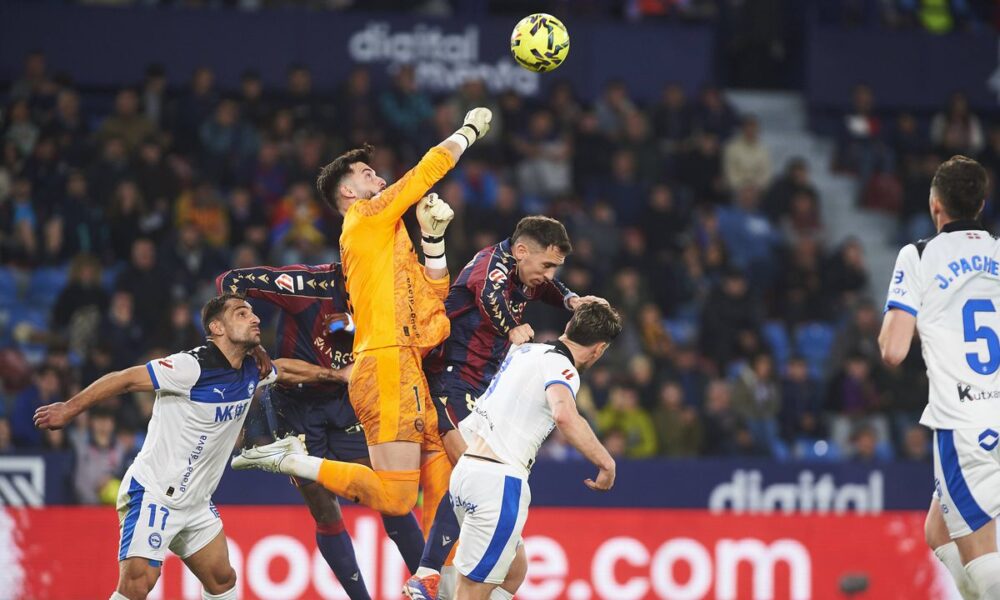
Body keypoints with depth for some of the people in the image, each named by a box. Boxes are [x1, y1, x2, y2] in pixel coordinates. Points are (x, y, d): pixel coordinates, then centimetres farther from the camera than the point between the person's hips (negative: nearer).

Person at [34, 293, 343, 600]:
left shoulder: (253, 372, 5)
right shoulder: (193, 366, -21)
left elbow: (284, 369, 29)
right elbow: (125, 379, -19)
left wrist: (334, 373, 36)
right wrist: (70, 408, -19)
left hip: (195, 503, 9)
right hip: (153, 493, -9)